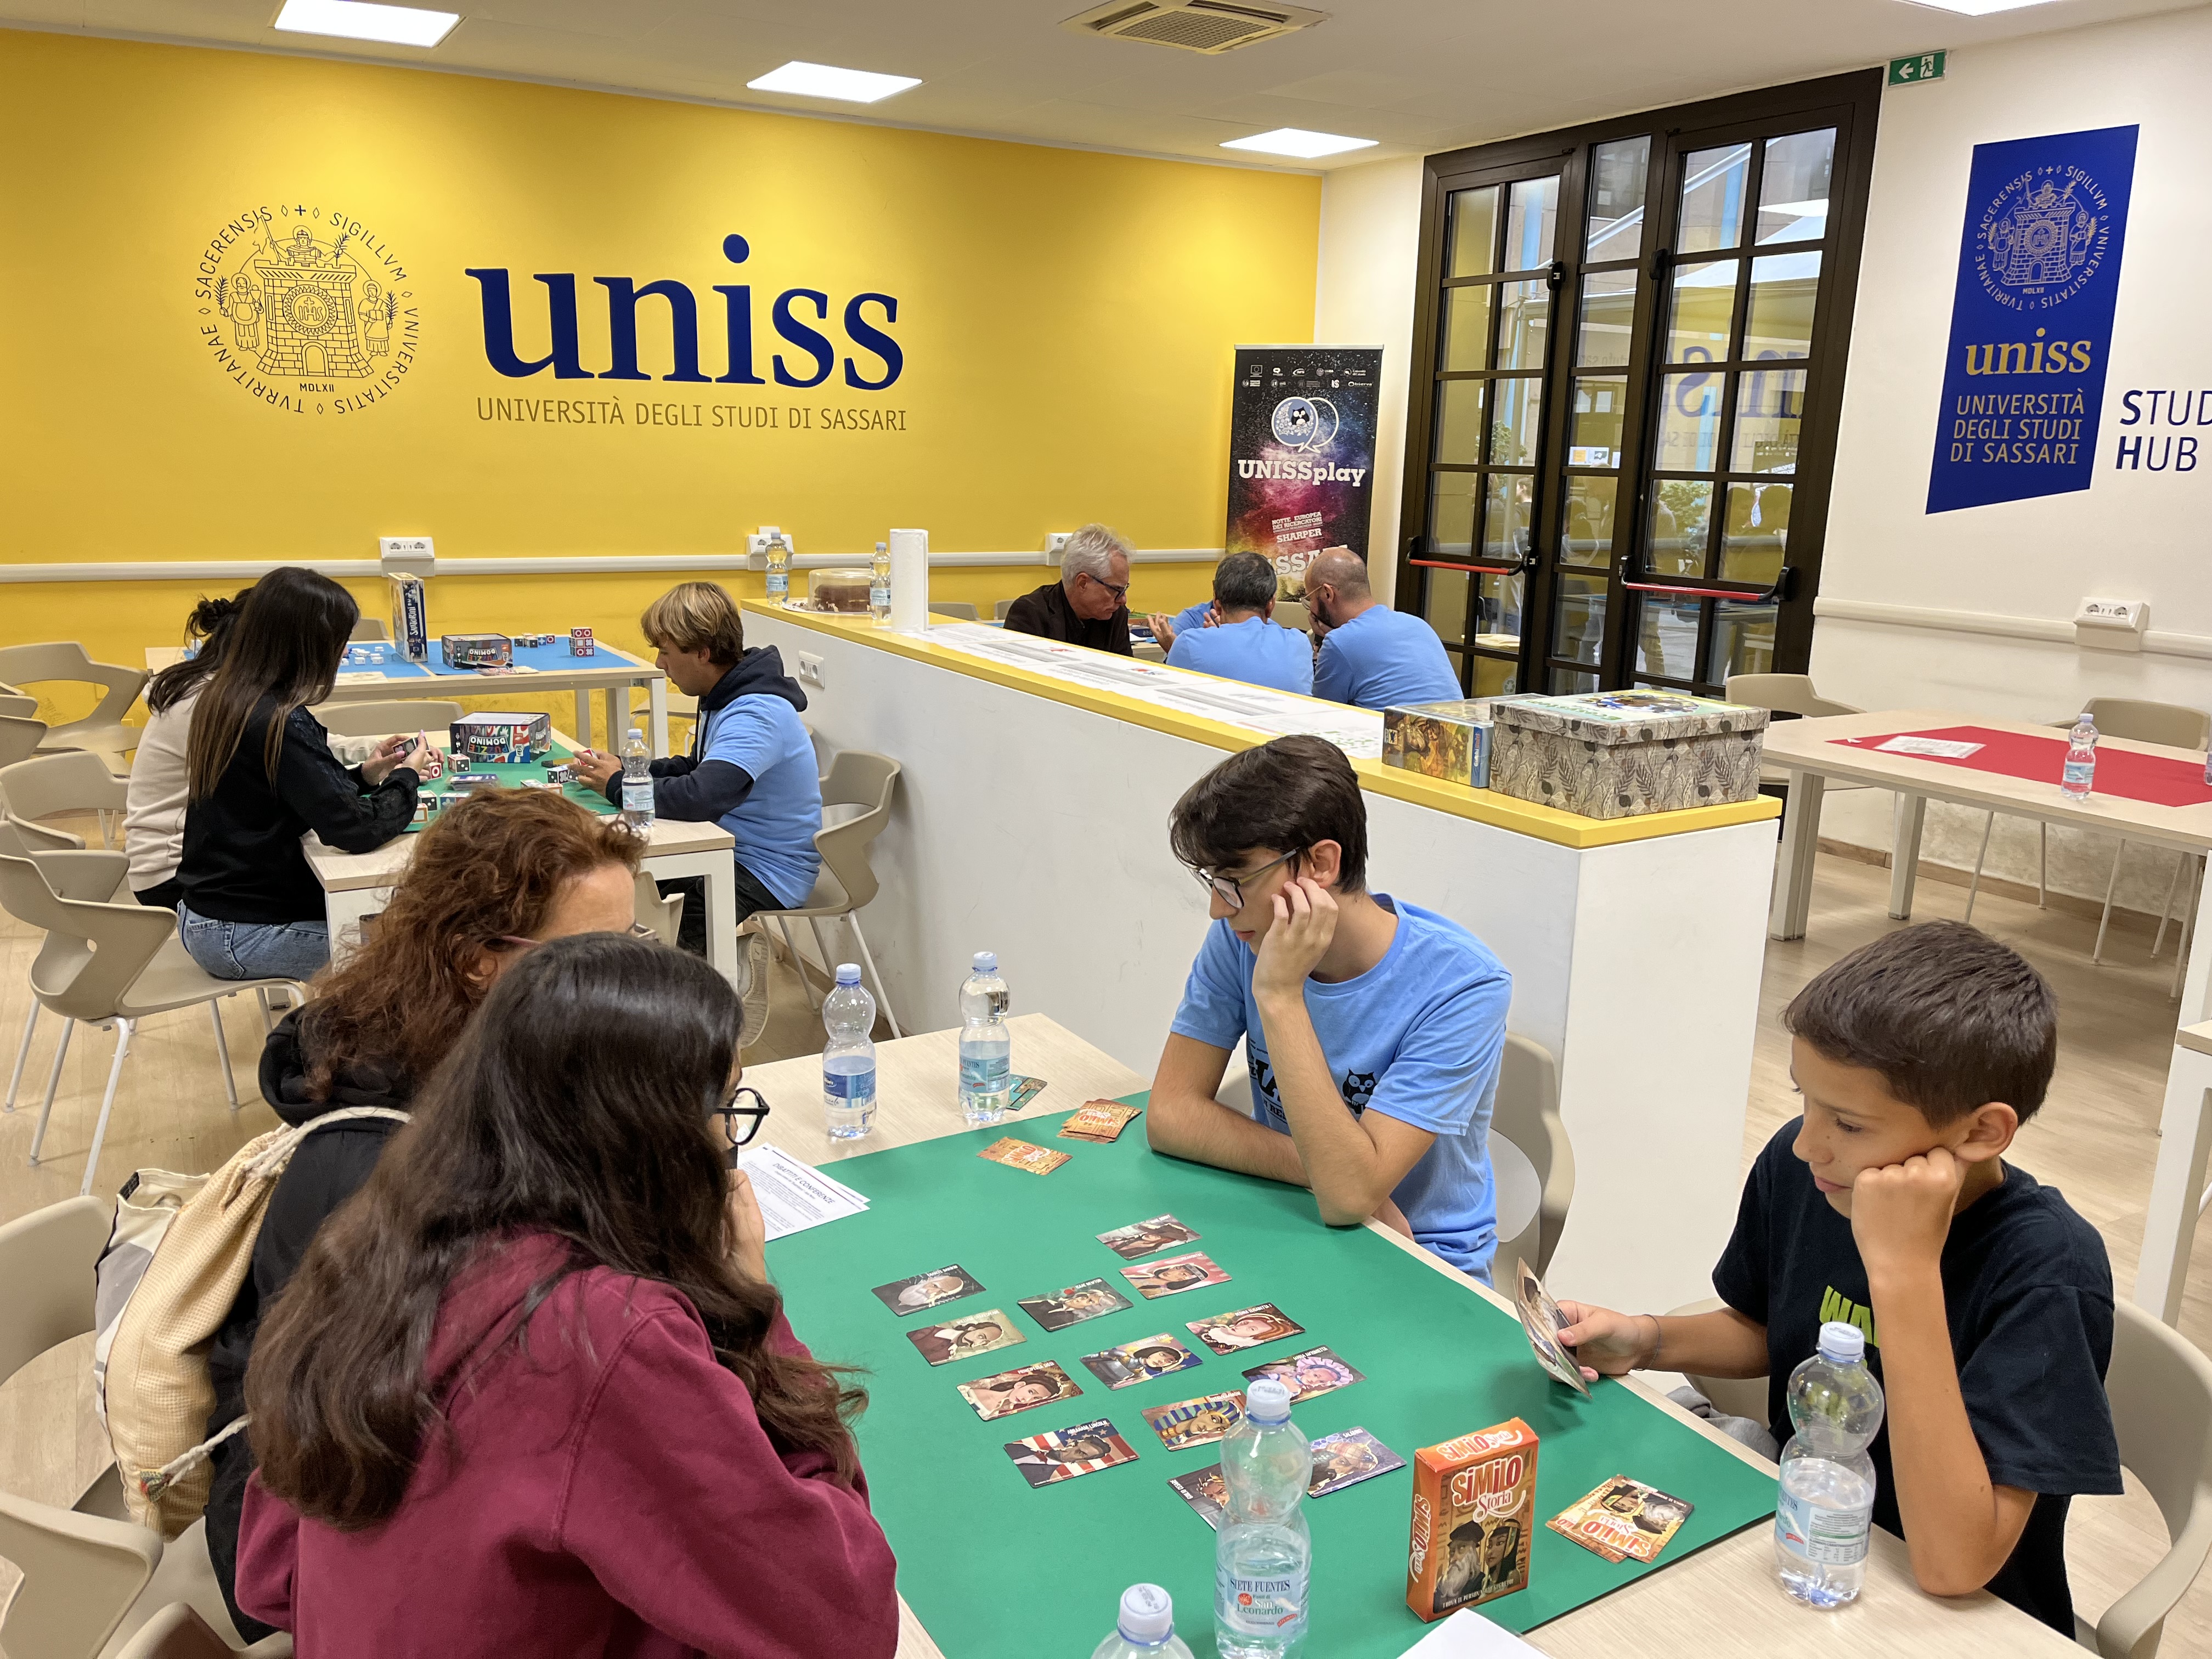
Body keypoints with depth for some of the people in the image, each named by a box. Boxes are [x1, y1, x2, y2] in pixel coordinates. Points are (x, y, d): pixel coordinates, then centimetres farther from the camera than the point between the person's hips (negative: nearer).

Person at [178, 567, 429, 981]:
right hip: (245, 936, -9)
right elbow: (357, 832, -24)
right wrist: (406, 776, -7)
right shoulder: (281, 725, -23)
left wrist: (363, 775, 4)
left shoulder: (225, 698, 5)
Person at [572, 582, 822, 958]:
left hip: (768, 874, -10)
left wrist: (618, 785, -21)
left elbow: (701, 797, -38)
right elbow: (695, 768, 16)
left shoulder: (756, 715, -26)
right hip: (733, 848, 10)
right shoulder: (723, 698, 6)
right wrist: (625, 768, -1)